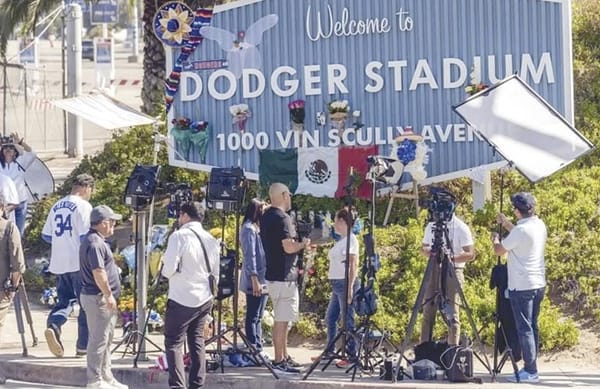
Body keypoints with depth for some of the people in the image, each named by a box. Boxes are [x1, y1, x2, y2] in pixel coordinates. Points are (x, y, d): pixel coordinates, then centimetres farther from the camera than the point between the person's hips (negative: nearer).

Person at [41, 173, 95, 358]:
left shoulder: (56, 206, 11)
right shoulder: (83, 206, -9)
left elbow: (46, 235, 15)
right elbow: (86, 236, -16)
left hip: (58, 264, 6)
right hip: (78, 263, -6)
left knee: (65, 300, 14)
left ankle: (53, 325, -15)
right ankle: (83, 346, 6)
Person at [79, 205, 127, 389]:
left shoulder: (97, 240, 16)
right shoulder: (95, 243, -18)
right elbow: (98, 272, -26)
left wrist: (109, 295, 22)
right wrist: (108, 295, -22)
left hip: (102, 298, 11)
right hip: (98, 298, -11)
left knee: (106, 339, 17)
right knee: (99, 340, -6)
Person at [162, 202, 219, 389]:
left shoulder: (179, 236, -10)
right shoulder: (211, 240, 8)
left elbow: (169, 268, -16)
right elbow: (215, 273, 13)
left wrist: (165, 270, 5)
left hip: (182, 299, -6)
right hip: (205, 298, 6)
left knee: (173, 343, -1)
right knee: (197, 342, 14)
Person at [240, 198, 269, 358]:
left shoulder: (257, 228, 17)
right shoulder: (249, 229, -12)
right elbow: (250, 255, -18)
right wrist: (255, 280, -22)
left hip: (262, 280, 9)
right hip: (255, 281, -9)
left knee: (257, 317, 12)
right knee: (253, 317, -6)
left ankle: (258, 350, 16)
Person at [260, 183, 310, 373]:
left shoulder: (266, 217, 13)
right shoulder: (282, 218, -17)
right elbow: (289, 247, -24)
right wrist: (303, 244, -5)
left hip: (273, 274, 10)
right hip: (284, 276, -10)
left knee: (281, 319, 16)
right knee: (282, 320, -7)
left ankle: (284, 357, 22)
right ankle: (279, 361, -6)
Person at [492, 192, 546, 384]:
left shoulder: (521, 230, -18)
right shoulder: (540, 226, 7)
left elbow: (499, 250, -7)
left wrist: (495, 239, 13)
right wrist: (507, 224, 31)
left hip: (521, 287, -9)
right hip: (538, 284, 9)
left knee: (524, 329, -6)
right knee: (533, 327, 13)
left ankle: (530, 371, -6)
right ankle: (531, 368, 18)